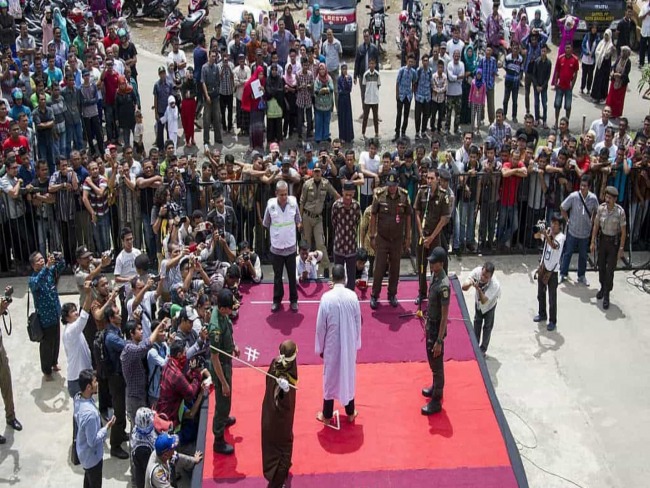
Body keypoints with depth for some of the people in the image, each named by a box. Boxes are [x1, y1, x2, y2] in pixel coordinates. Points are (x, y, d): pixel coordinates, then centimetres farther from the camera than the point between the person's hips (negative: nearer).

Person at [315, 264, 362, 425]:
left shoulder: (326, 297, -18)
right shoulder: (353, 296, -11)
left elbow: (320, 325, -11)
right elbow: (358, 322, -1)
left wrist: (320, 348, 2)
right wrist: (356, 343, 14)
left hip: (332, 344, -2)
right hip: (349, 344, 2)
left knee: (330, 378, 12)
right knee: (349, 376, 17)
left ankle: (327, 415, 23)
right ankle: (350, 413, 30)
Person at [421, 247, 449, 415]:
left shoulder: (444, 286, -30)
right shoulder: (434, 276, -2)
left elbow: (444, 316, -26)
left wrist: (439, 341, -22)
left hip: (437, 328, -9)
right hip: (430, 324, 9)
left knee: (437, 365, 4)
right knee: (431, 361, 25)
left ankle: (436, 402, 16)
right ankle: (435, 388, 44)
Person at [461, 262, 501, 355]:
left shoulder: (495, 285, -44)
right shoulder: (477, 271, -36)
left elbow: (484, 301, -43)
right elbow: (464, 287, -31)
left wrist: (479, 289, -59)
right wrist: (469, 283, -54)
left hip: (489, 304, -4)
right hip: (478, 302, 4)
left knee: (487, 327, 9)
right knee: (477, 323, 20)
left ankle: (483, 350, 29)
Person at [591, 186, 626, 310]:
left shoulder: (620, 211, -21)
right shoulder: (601, 208, -11)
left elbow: (623, 231, -14)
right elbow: (596, 225, -1)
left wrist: (621, 249, -14)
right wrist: (592, 242, 0)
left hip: (614, 242, -4)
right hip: (603, 239, 4)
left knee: (610, 269, -4)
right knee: (601, 266, 15)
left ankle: (606, 295, 5)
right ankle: (603, 287, 38)